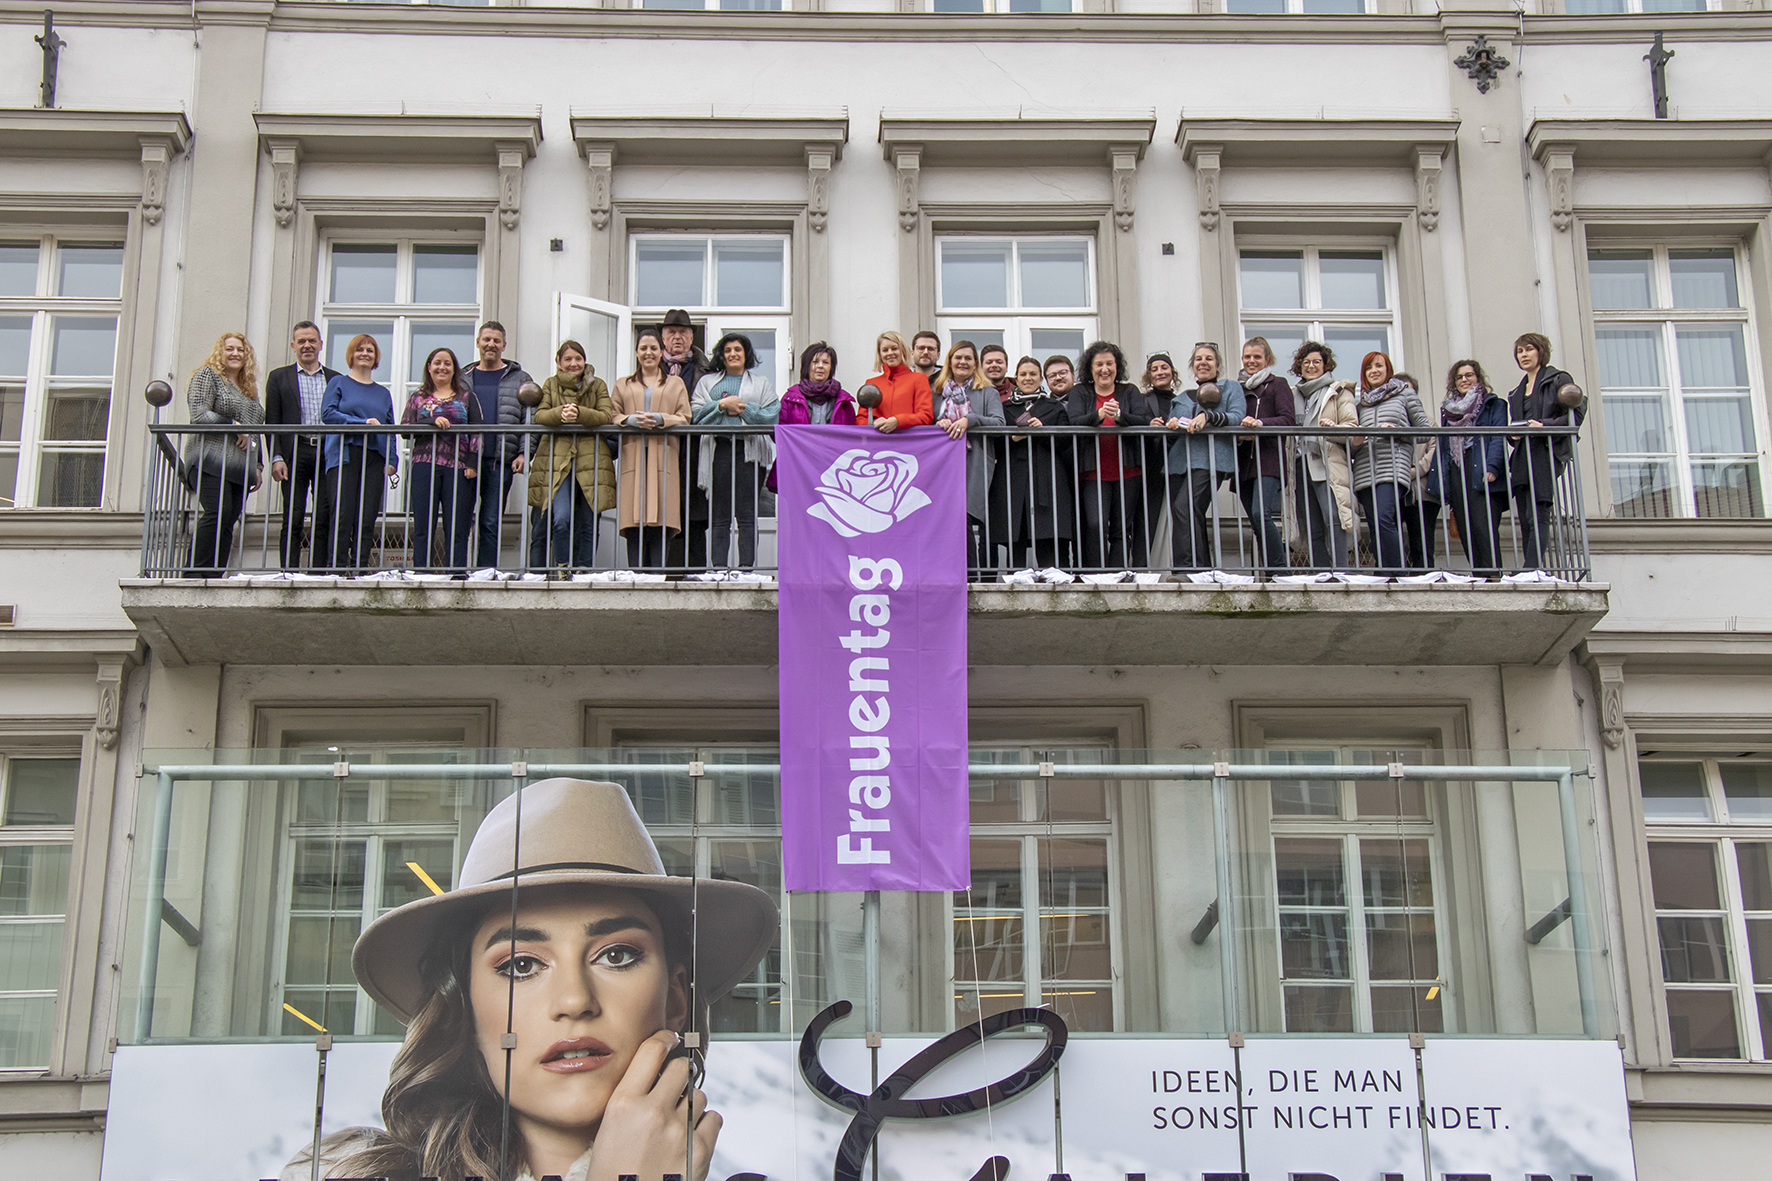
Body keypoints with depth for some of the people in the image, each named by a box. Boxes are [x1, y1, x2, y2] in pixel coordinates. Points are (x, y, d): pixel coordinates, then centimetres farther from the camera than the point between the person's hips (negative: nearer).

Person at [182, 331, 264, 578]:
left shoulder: (249, 389, 25)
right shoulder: (207, 376, 4)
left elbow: (254, 433, 27)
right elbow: (200, 416, -9)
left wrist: (257, 466, 19)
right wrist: (234, 425, -10)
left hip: (240, 469, 7)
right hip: (212, 462, -7)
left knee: (228, 523, -3)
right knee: (218, 513, -21)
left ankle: (215, 576, -6)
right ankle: (194, 572, -18)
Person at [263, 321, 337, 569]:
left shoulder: (335, 379, 16)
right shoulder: (279, 377, 11)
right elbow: (272, 422, 5)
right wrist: (276, 458, -7)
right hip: (295, 453, -2)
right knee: (293, 519, -5)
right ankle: (290, 573, -5)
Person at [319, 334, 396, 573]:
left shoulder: (383, 393, 21)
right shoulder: (338, 383, 11)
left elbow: (390, 429, 18)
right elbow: (327, 413, -3)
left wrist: (392, 461, 5)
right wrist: (363, 423, -11)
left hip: (374, 459, 3)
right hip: (344, 455, -3)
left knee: (367, 519, -3)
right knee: (342, 516, -11)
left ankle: (359, 569, -2)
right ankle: (336, 568, -11)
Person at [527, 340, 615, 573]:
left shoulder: (598, 385, 13)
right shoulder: (550, 385, 15)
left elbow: (607, 417, 0)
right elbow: (540, 415, 3)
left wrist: (579, 413, -17)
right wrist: (560, 414, -17)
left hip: (591, 458, 1)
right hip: (557, 460, -1)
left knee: (588, 525, -2)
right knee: (561, 519, -16)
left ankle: (584, 571, 5)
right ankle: (563, 567, -4)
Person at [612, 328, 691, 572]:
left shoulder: (675, 384, 20)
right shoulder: (623, 385, 23)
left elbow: (684, 419, 8)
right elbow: (612, 417, 12)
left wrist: (659, 419, -11)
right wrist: (632, 420, -9)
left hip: (663, 459, -1)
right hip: (632, 459, 1)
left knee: (660, 523, -11)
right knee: (634, 524, -9)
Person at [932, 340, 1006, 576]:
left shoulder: (988, 393, 14)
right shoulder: (938, 393, 22)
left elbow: (999, 422, 0)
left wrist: (969, 420, -14)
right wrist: (940, 422, -4)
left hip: (975, 466, -2)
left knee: (966, 516, -13)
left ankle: (973, 571, -10)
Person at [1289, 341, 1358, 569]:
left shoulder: (1339, 391, 11)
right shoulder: (1294, 394, 24)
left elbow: (1352, 427, 1)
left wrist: (1334, 428, -19)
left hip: (1328, 466, -5)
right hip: (1302, 466, 5)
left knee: (1332, 520, -21)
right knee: (1313, 530, 0)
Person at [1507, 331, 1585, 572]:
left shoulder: (1558, 379, 5)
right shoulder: (1517, 392, 26)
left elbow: (1576, 415, -4)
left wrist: (1545, 426, -16)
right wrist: (1513, 434, 5)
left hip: (1547, 453, -7)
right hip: (1522, 458, 7)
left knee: (1538, 515, -17)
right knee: (1525, 520, 0)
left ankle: (1531, 569, -25)